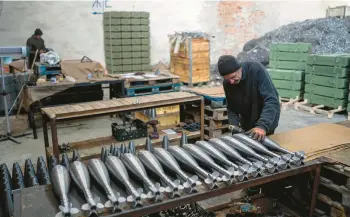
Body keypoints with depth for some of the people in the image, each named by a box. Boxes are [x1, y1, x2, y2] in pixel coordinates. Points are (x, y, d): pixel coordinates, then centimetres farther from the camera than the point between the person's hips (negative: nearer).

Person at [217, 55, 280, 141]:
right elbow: (231, 109, -3)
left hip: (266, 122, -4)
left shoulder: (256, 70, -27)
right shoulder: (227, 83, -12)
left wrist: (262, 126, -47)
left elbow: (272, 101, -34)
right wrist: (234, 125, -23)